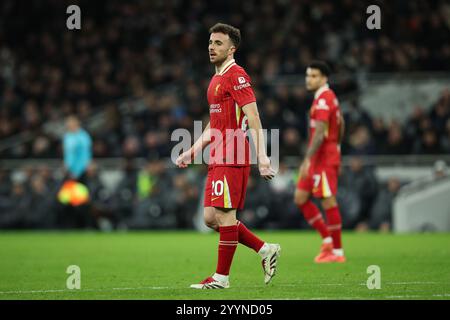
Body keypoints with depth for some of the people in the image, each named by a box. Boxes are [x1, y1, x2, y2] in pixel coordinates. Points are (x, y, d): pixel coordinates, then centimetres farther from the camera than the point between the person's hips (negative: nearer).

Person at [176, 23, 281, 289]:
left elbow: (253, 119, -18)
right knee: (211, 217, 8)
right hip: (218, 158, 10)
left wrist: (261, 156, -26)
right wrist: (192, 152, 26)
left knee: (225, 214, -6)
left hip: (232, 158, -10)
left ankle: (221, 277, 1)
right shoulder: (217, 79, 20)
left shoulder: (236, 75, -10)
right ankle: (265, 250, 17)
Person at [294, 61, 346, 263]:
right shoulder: (329, 97, 15)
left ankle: (337, 252, 1)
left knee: (328, 201, -5)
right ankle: (327, 239, 14)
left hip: (323, 158, -10)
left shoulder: (323, 100, -16)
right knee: (300, 198, 10)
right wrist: (336, 150, 28)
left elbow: (319, 133, -23)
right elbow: (341, 125, 24)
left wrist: (308, 160, -26)